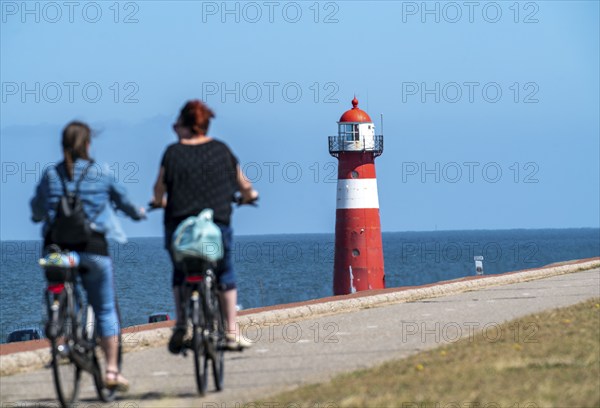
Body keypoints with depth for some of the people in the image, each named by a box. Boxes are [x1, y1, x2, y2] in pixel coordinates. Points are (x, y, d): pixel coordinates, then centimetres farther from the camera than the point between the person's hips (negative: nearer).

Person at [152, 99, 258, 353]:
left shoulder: (173, 152, -2)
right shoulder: (221, 150, 4)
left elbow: (159, 190, 1)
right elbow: (242, 184, 12)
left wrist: (159, 201, 24)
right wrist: (249, 195, 34)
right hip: (217, 222, 1)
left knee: (180, 274, 16)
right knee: (225, 274, 12)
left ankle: (180, 325, 1)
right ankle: (232, 332, 9)